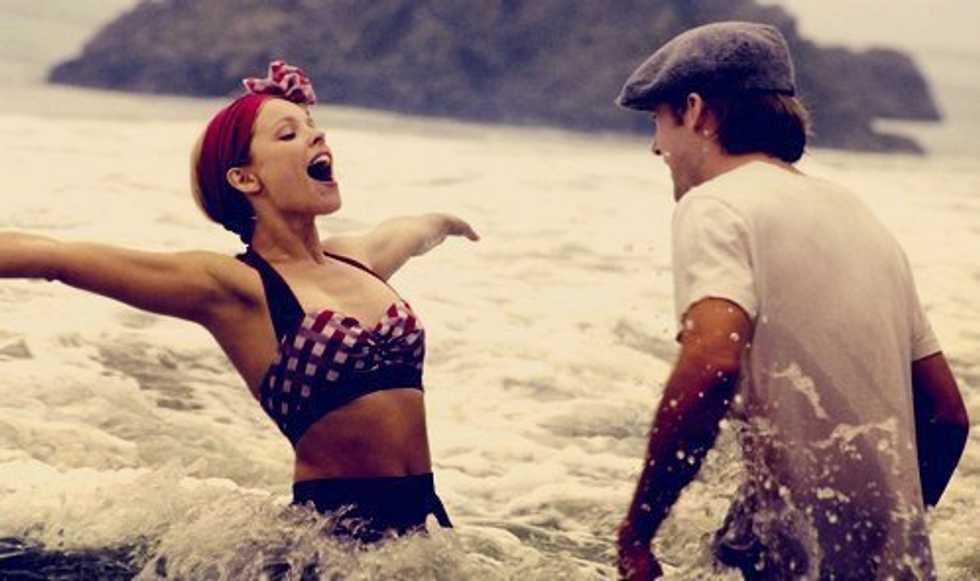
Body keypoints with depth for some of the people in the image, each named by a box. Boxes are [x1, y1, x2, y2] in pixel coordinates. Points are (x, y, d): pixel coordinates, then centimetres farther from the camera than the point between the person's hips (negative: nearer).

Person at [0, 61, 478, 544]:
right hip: (337, 525, -6)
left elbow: (415, 230, 36)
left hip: (423, 516, 6)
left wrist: (447, 223, 56)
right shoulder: (232, 287, -9)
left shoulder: (358, 258, 10)